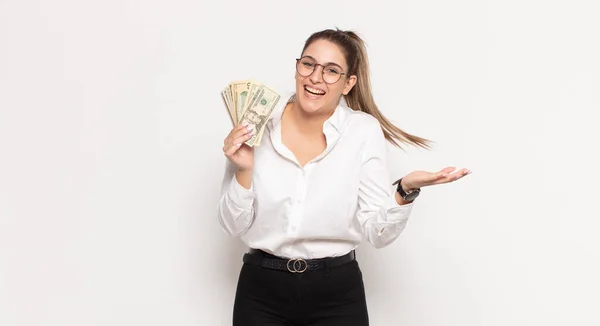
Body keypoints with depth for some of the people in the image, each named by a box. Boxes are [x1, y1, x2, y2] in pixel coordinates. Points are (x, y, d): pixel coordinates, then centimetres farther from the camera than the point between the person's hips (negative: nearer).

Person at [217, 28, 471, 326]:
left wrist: (405, 190, -23)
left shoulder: (364, 131, -7)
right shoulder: (254, 126, -5)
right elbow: (234, 225, -2)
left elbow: (378, 232, -7)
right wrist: (244, 171, -17)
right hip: (260, 291, 1)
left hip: (337, 293, 0)